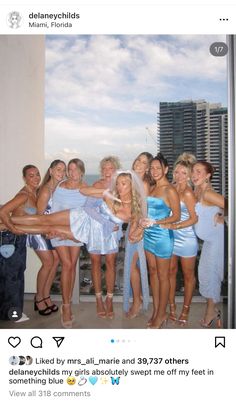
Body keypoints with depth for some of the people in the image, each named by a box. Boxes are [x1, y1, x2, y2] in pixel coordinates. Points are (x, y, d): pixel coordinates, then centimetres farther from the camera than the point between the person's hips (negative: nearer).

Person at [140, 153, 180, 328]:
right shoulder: (152, 188, 11)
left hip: (163, 237, -7)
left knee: (163, 276, 4)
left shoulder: (170, 190, -11)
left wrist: (155, 222, -21)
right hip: (149, 235, 7)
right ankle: (156, 310, 26)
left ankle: (162, 314, 18)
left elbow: (176, 216, -13)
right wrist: (143, 222, 0)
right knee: (153, 273, 14)